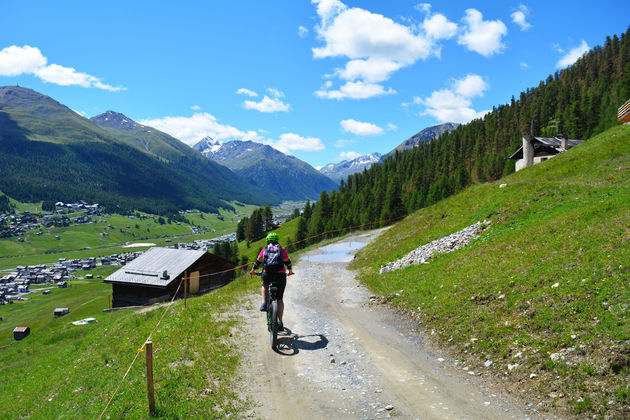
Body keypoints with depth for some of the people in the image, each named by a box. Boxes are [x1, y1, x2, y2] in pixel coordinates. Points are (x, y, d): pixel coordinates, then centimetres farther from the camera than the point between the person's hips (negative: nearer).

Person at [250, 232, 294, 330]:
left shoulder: (265, 250, 14)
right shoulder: (282, 250, 15)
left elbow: (258, 261, 22)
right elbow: (288, 263, 25)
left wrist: (253, 271, 40)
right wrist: (290, 272, 44)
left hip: (267, 275, 0)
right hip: (280, 275, 0)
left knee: (264, 286, 35)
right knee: (280, 299, 11)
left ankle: (264, 303, 14)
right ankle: (280, 322, 5)